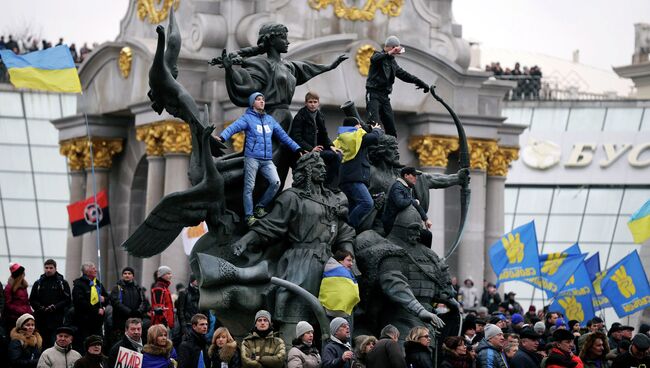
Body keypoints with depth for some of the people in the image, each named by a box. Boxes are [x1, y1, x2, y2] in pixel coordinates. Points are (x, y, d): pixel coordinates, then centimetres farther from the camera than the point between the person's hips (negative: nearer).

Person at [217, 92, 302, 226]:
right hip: (252, 158, -4)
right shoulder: (248, 118, 1)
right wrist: (222, 137, -35)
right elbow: (234, 127, -16)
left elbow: (283, 135, 21)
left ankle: (260, 206, 8)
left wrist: (297, 149, 18)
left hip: (267, 160, 5)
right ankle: (249, 215, 5)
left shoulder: (270, 119, 17)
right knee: (249, 187, -3)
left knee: (276, 182, -9)